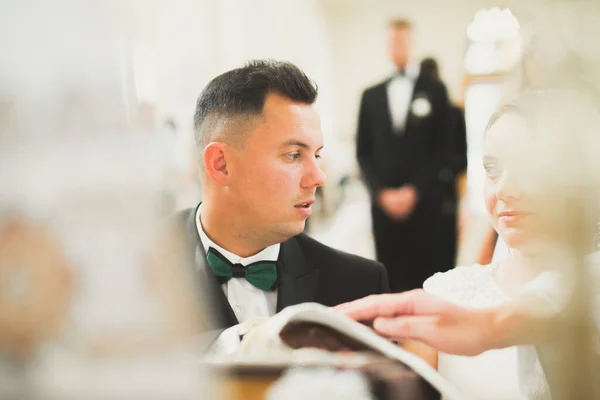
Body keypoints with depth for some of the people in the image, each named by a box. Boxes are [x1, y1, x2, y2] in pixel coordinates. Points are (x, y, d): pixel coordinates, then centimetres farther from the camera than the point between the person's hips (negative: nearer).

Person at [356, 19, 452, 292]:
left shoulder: (434, 91, 5)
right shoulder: (371, 96, 12)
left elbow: (442, 147, 0)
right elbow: (363, 151, 11)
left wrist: (414, 191, -7)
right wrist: (382, 193, -2)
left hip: (424, 203, -2)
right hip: (384, 203, 2)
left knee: (422, 277, -4)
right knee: (389, 277, 2)